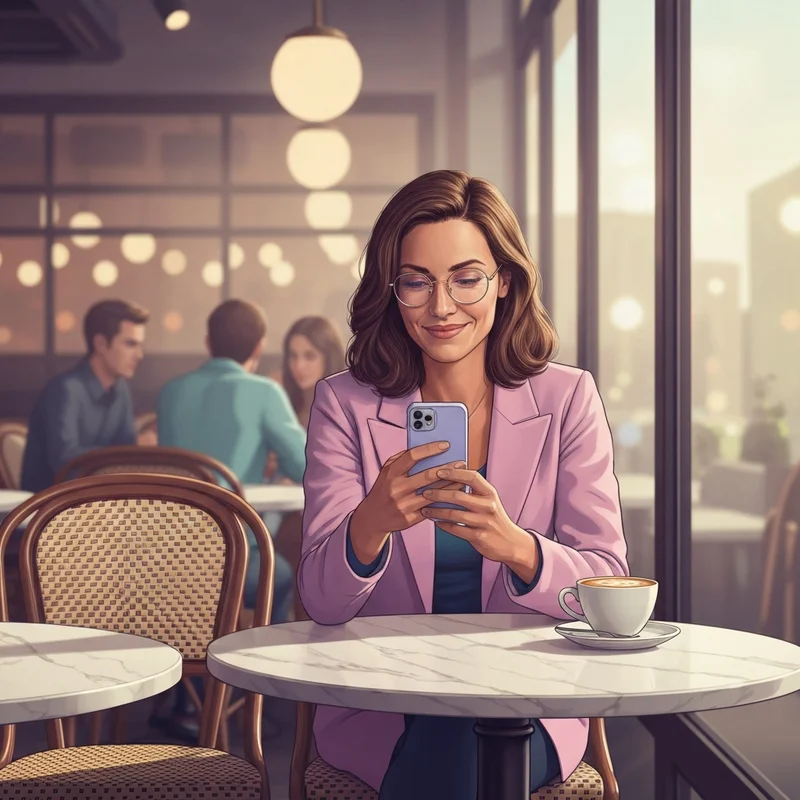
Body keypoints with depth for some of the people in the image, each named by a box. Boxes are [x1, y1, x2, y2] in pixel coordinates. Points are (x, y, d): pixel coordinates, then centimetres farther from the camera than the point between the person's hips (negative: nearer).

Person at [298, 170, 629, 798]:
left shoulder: (567, 400, 2)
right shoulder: (346, 405, 1)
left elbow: (609, 587, -6)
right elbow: (323, 603, -7)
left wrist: (514, 547, -28)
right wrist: (371, 524, -30)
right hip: (383, 712, 0)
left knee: (462, 747, -31)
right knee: (449, 748, -31)